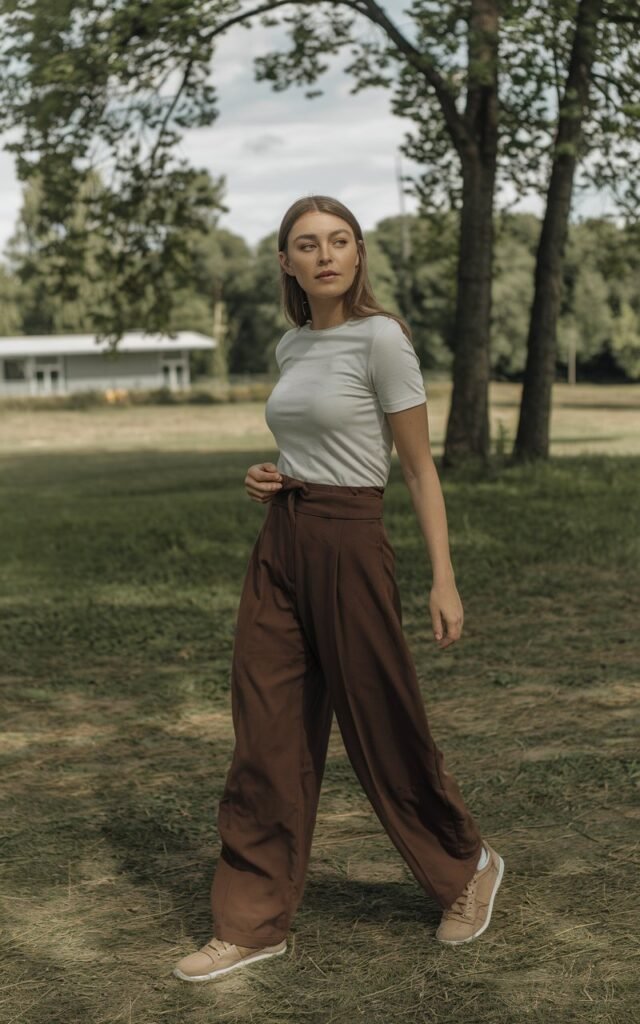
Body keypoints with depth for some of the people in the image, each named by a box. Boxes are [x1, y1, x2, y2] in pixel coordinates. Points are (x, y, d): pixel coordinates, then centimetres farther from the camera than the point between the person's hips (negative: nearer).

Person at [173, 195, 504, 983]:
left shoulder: (381, 339, -10)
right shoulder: (291, 346, 11)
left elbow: (419, 467, -9)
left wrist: (443, 578, -13)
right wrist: (272, 479, 4)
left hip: (348, 546, -7)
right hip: (278, 546, 7)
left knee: (382, 726, 6)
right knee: (265, 738, 6)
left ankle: (466, 867, 31)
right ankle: (252, 922, 15)